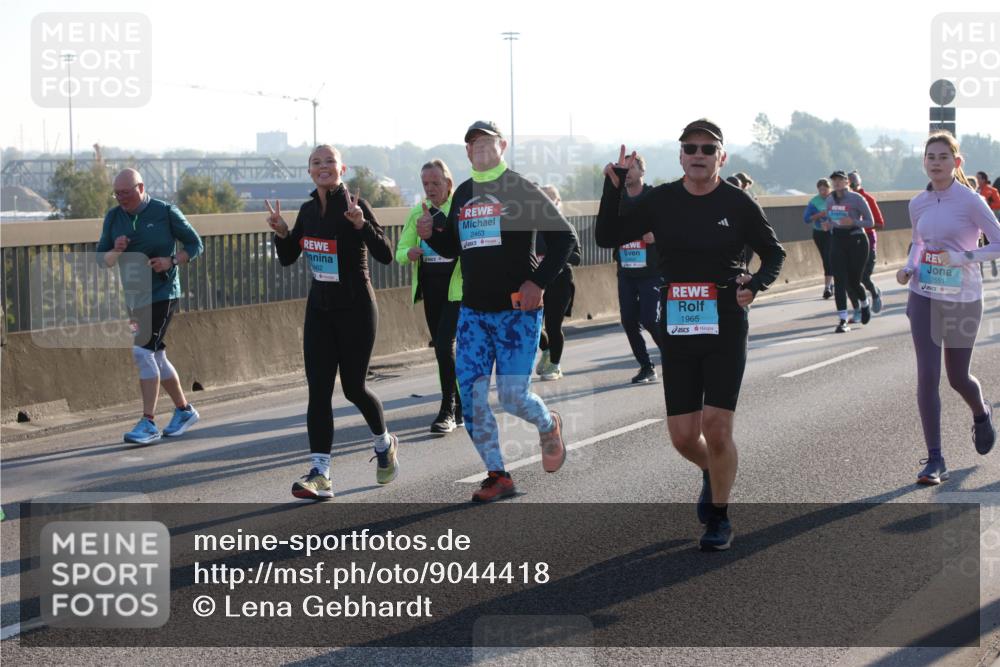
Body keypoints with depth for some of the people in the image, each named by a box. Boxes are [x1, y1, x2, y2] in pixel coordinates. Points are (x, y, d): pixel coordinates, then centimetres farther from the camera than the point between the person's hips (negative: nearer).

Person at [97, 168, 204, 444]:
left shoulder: (165, 212, -6)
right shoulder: (113, 218, 6)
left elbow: (195, 244, 0)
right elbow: (102, 259, 8)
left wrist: (171, 261, -17)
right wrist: (116, 251, -14)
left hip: (162, 294, -6)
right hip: (133, 295, 6)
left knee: (143, 352, -17)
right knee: (156, 357, 13)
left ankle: (148, 423, -16)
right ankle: (184, 411, 29)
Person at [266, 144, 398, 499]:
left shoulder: (355, 205, -13)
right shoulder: (308, 210, 5)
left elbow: (385, 255, -20)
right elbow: (287, 258, 13)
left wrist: (361, 224, -35)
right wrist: (281, 232, -6)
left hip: (356, 309, -5)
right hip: (319, 308, 5)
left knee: (354, 387, 5)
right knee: (318, 390, -4)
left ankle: (384, 443, 34)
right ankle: (319, 473, -5)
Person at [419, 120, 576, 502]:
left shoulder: (520, 190, -6)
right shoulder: (462, 195, 13)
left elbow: (564, 236, -7)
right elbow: (452, 248, 22)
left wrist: (539, 281, -14)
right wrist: (430, 235, 1)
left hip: (517, 310, -6)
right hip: (473, 312, 6)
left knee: (513, 396, -8)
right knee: (470, 394, -4)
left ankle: (549, 427, 27)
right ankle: (497, 477, 6)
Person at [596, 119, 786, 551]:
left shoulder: (737, 203, -3)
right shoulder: (660, 202, 3)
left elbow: (774, 255, 8)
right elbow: (608, 237, 3)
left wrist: (756, 284, -12)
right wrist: (613, 186, -9)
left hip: (726, 329, -2)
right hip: (677, 332, 2)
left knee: (716, 429, -9)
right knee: (683, 437, 3)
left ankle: (719, 518, 12)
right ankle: (712, 473, 39)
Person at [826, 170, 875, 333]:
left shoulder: (856, 199, -9)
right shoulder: (830, 200, 7)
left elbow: (870, 221, -7)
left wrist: (853, 222, -22)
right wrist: (829, 225, 2)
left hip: (856, 241, -4)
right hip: (837, 241, 4)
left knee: (853, 281, 2)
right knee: (839, 281, -8)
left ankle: (865, 305, 37)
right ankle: (843, 321, -9)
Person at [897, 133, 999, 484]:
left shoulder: (970, 201, -11)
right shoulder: (918, 204, 4)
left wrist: (963, 257, -24)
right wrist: (909, 268, 4)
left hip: (962, 300, -3)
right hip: (924, 297, 3)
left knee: (958, 378, 10)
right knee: (927, 376, -8)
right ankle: (934, 460, -3)